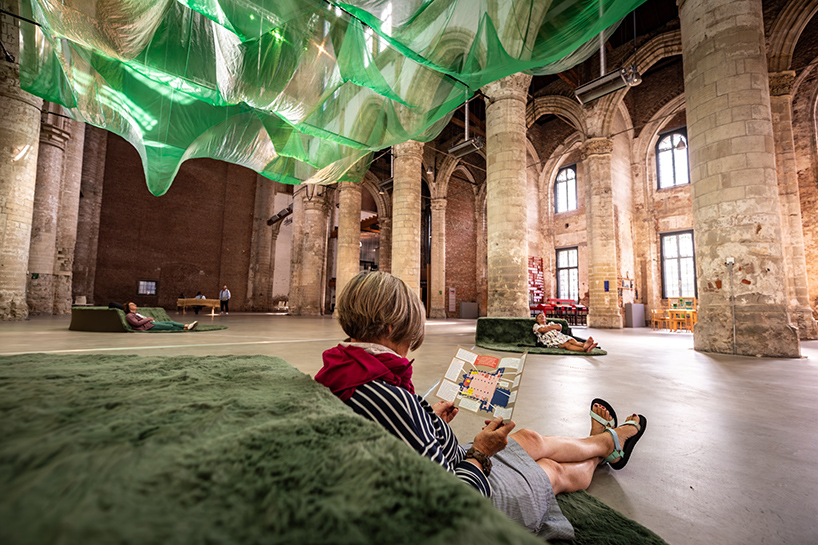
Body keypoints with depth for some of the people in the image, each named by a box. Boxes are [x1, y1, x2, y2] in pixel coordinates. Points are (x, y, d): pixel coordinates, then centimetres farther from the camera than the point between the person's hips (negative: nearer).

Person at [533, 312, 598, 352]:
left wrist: (549, 327, 8)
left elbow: (559, 327, 15)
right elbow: (542, 330, -4)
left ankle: (584, 345, -65)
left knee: (571, 340, -31)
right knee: (566, 344, -36)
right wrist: (554, 328, 9)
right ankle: (584, 349, -63)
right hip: (548, 339, -6)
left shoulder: (550, 323, 37)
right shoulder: (536, 325, 22)